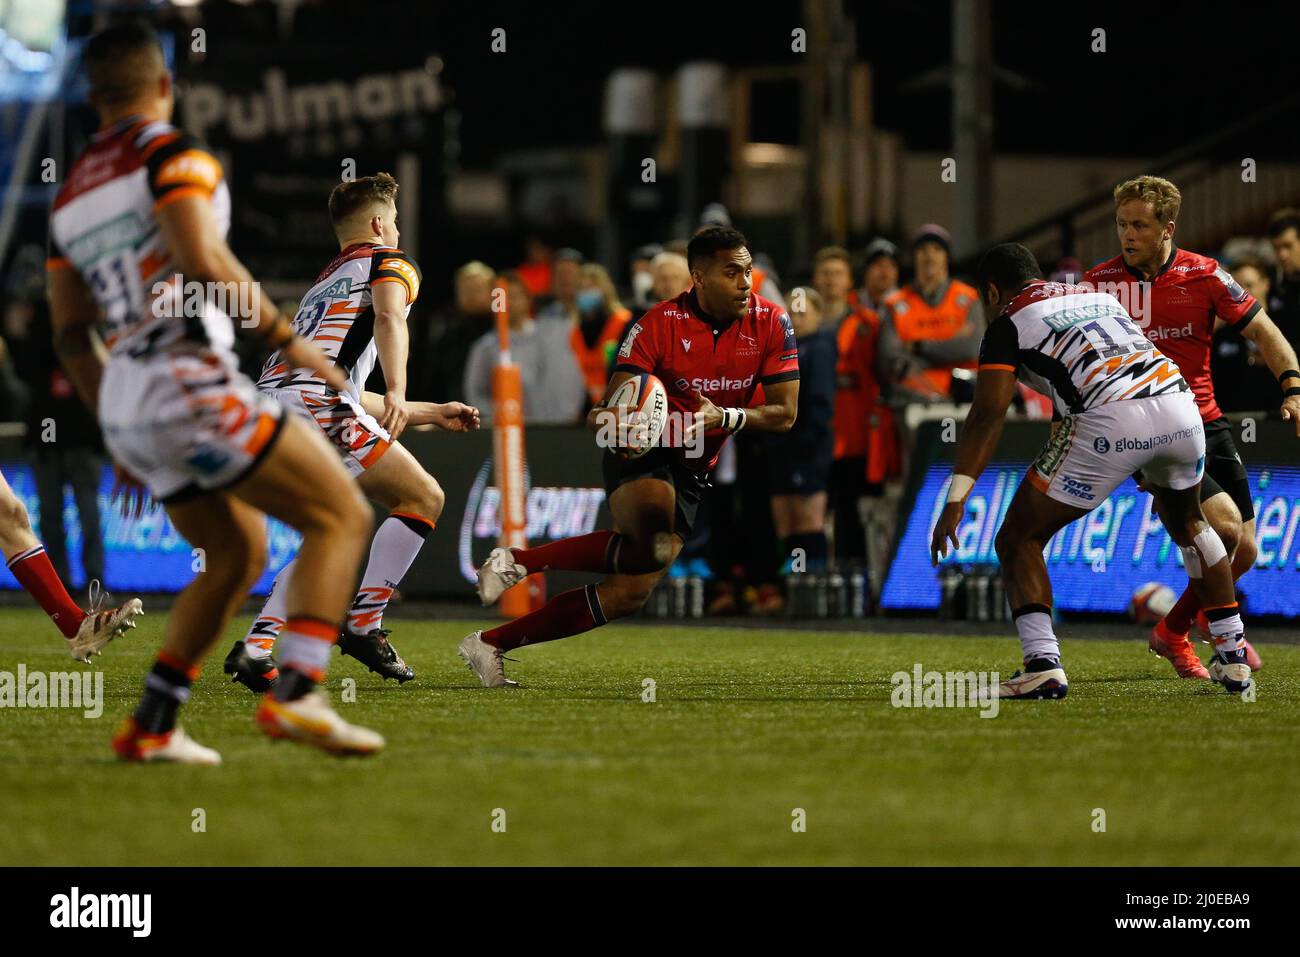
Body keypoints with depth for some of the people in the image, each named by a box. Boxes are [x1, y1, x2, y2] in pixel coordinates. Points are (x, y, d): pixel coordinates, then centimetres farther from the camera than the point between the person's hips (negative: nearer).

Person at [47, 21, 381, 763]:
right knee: (342, 514, -2)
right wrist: (287, 341, -14)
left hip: (123, 401, 8)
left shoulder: (71, 194, 18)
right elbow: (203, 263, -21)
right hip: (187, 381, -8)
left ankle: (152, 726, 14)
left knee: (239, 552, 21)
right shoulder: (171, 154, -5)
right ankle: (297, 694, -17)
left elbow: (72, 336, 21)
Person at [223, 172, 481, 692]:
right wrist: (397, 394, -25)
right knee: (423, 498, 1)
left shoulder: (323, 283, 37)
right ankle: (363, 625, -5)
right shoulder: (390, 261, 14)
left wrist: (432, 413, 47)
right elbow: (389, 318, -11)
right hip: (314, 401, -8)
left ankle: (255, 649, 6)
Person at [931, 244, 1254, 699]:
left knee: (1018, 541, 9)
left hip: (1109, 421, -6)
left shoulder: (1008, 324, 13)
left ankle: (1042, 666, -7)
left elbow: (987, 416, 1)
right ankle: (1232, 656, 32)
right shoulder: (1101, 297, 31)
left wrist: (955, 500, -4)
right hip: (1180, 402, 6)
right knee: (1187, 523, 34)